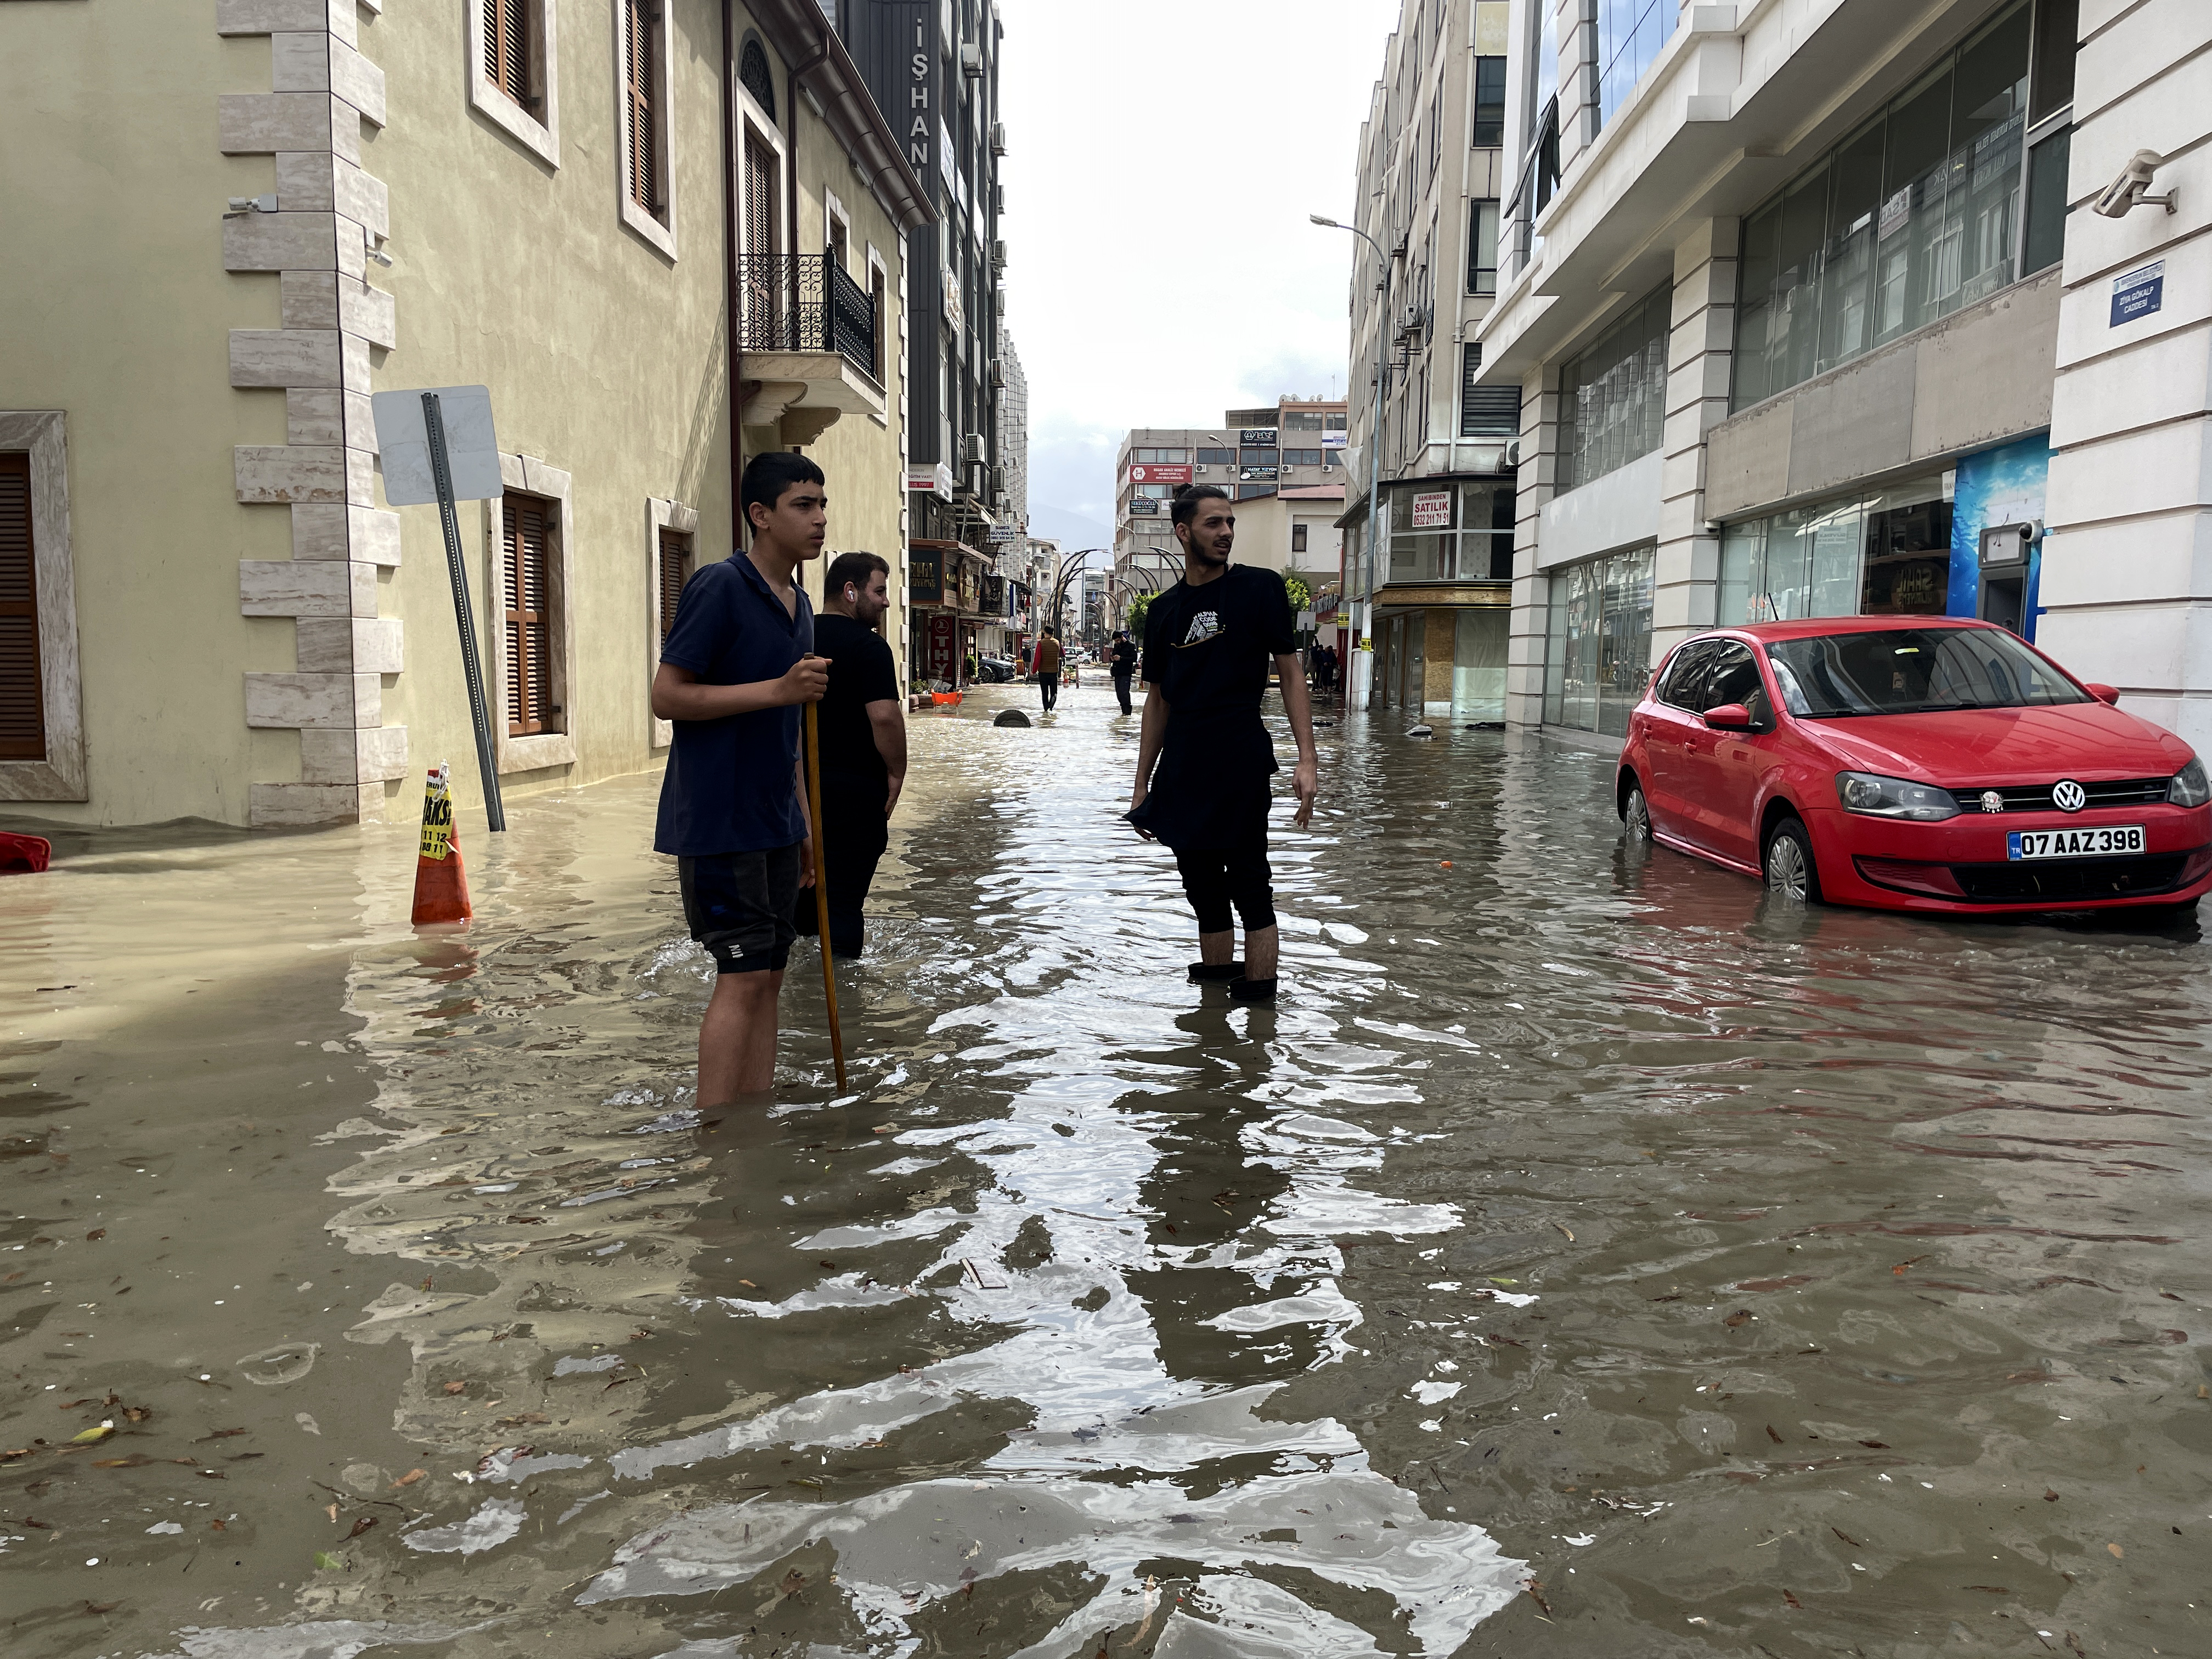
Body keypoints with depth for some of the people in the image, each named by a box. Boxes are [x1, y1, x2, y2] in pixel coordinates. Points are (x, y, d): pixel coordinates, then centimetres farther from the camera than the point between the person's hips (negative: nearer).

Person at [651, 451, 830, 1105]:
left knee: (769, 973, 9)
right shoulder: (719, 587, -12)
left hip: (772, 823, 8)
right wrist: (777, 689, -23)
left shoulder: (799, 604, 15)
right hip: (719, 822, -8)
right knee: (743, 975, -8)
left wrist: (803, 827, 19)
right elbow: (667, 697, -16)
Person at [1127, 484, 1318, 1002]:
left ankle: (1258, 1008, 2)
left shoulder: (1259, 588, 0)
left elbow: (1290, 673, -1)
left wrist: (1307, 760, -12)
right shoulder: (1163, 610, 12)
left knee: (1249, 889, -3)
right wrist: (1142, 786, 14)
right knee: (1203, 892, 11)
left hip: (1240, 764, -5)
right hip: (1180, 767, 5)